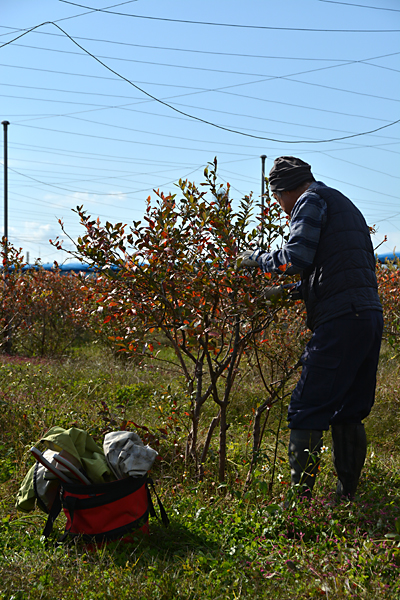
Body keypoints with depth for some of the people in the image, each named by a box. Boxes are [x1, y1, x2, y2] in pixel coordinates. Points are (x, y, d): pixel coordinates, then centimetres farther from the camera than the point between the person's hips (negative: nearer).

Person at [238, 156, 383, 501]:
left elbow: (297, 259, -13)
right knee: (348, 414, 14)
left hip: (340, 318, -9)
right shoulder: (345, 205, 27)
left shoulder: (312, 200, 0)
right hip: (371, 315, 9)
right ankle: (347, 498, 18)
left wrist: (257, 258, 4)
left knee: (307, 412, -6)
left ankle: (299, 499, -5)